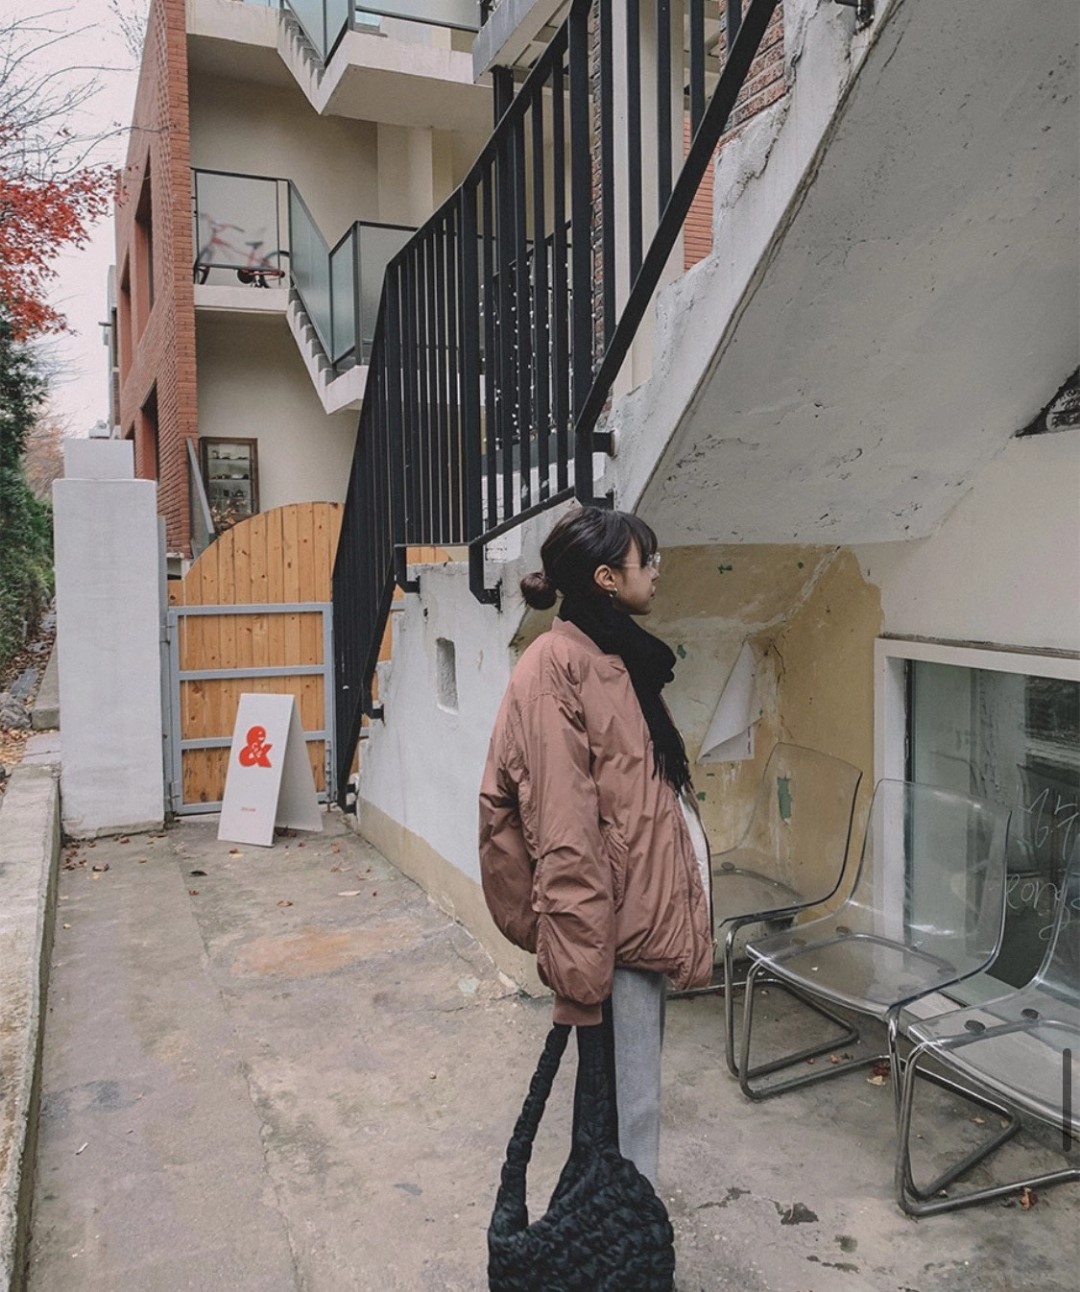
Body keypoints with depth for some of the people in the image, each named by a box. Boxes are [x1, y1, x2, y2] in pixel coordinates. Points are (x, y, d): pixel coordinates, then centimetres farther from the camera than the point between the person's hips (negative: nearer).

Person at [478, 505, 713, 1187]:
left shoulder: (622, 658, 12)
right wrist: (579, 951, -21)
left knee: (634, 1090, 21)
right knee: (627, 1101, 5)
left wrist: (676, 914, 19)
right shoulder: (559, 667, -17)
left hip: (646, 908, 9)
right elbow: (562, 823, -21)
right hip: (614, 921, -9)